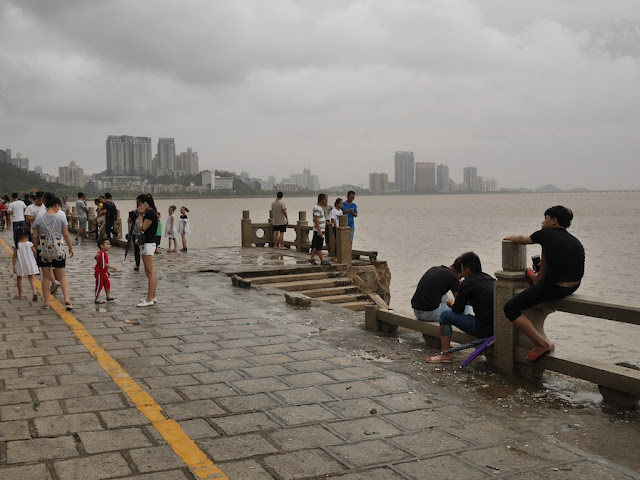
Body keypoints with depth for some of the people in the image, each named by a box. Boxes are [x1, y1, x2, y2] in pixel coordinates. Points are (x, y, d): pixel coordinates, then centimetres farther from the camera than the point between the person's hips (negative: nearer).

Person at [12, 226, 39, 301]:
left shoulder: (17, 245, -10)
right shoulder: (30, 244, -11)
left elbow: (14, 256, -8)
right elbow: (35, 252, -1)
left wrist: (14, 266, -3)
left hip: (20, 265, 0)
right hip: (30, 265, 0)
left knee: (19, 278, 18)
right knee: (31, 278, 6)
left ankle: (20, 295, 27)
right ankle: (34, 292, -14)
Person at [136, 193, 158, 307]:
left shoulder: (150, 213, -15)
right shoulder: (149, 213, 16)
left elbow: (142, 228, -17)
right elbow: (142, 228, 17)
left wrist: (140, 215, -11)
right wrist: (141, 215, 11)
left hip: (148, 244, -11)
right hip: (147, 244, 11)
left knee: (150, 272, -9)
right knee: (151, 272, 13)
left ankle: (149, 300, -8)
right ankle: (152, 297, 19)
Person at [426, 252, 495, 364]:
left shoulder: (468, 283, -8)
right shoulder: (490, 279, 13)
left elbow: (458, 310, 0)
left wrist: (451, 302, 20)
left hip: (484, 329, -8)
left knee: (445, 314, 6)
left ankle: (445, 355, 9)